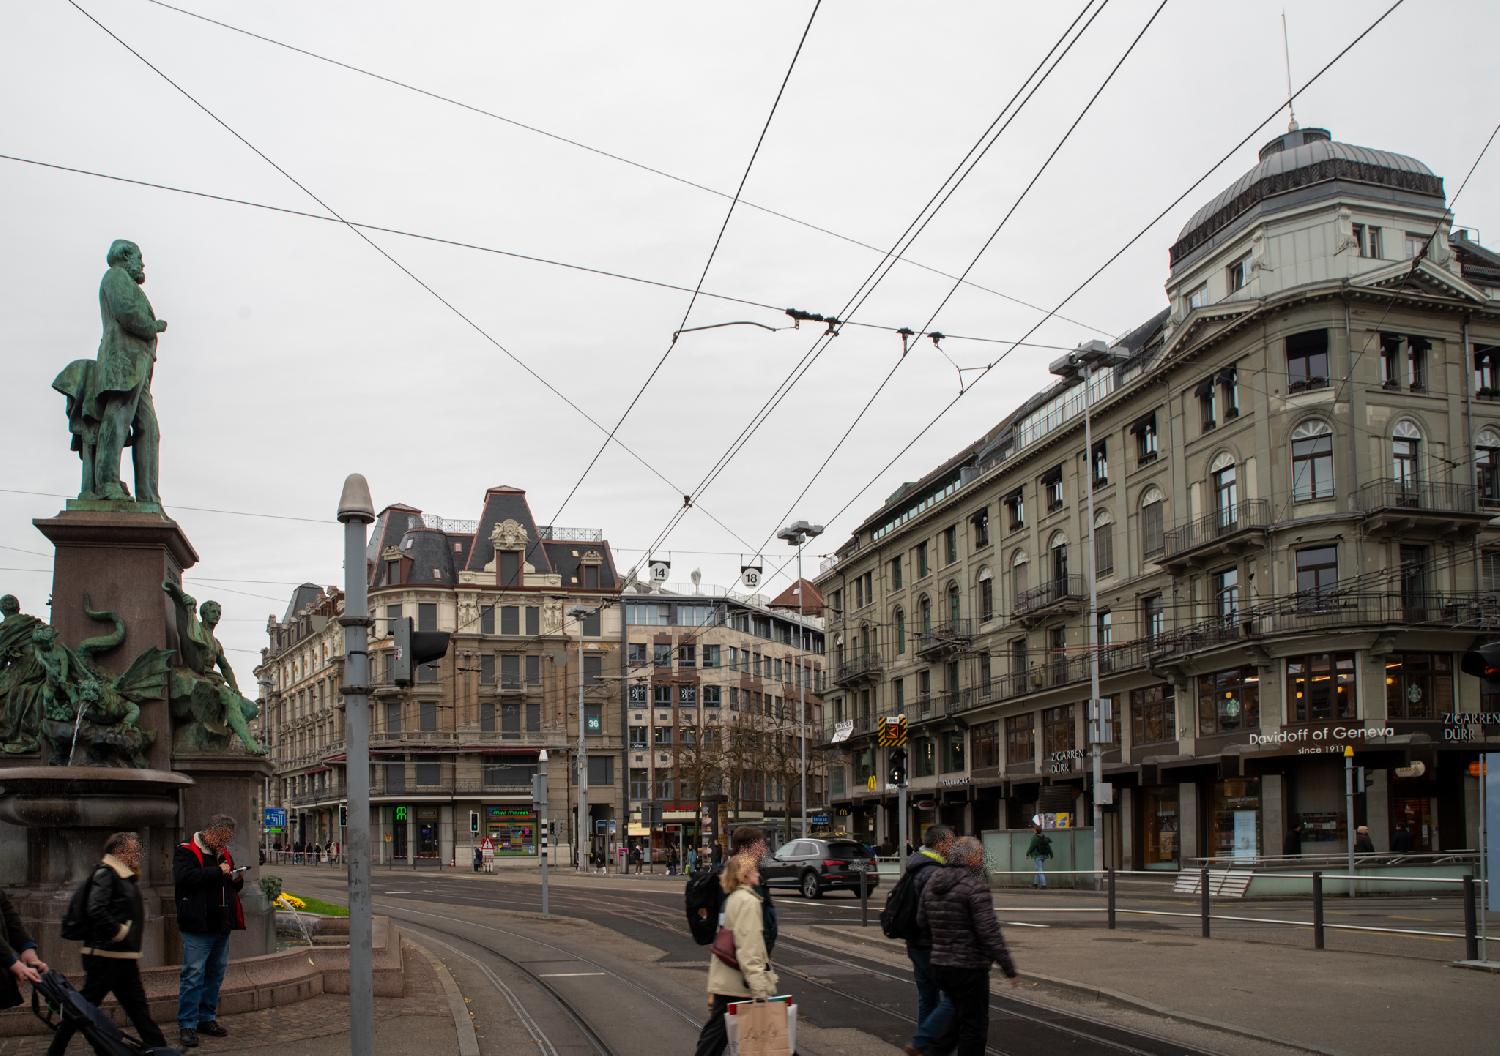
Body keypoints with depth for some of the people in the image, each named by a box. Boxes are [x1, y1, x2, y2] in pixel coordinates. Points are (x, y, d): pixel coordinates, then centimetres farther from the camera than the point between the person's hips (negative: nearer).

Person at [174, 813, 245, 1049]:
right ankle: (187, 1026, -4)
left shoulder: (223, 853, 18)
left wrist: (236, 881, 6)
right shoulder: (186, 852, -6)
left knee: (216, 973, 12)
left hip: (221, 926, 8)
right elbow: (184, 878, -24)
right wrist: (217, 872, -21)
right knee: (193, 974, -8)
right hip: (198, 927, -8)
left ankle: (207, 1018, 22)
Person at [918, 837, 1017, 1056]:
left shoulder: (932, 883, 7)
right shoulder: (975, 886, -16)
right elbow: (989, 931, -20)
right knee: (974, 1024, 4)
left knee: (960, 1018, 21)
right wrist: (1008, 967, -15)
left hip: (940, 964, 7)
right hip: (969, 966, -7)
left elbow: (921, 921, 13)